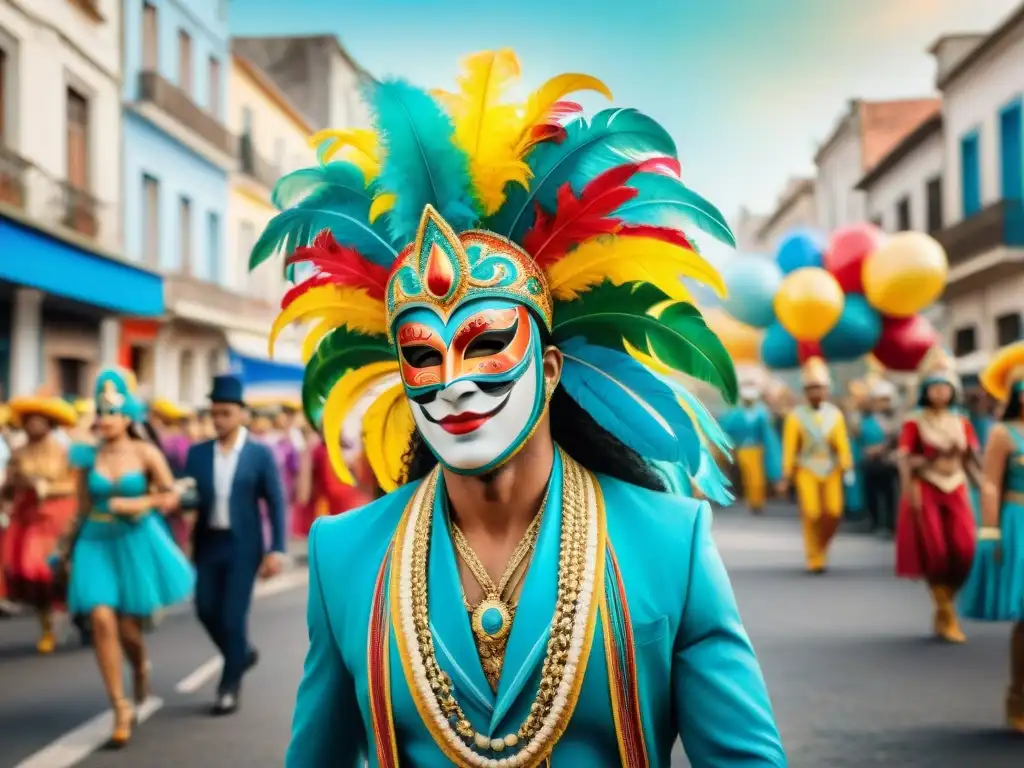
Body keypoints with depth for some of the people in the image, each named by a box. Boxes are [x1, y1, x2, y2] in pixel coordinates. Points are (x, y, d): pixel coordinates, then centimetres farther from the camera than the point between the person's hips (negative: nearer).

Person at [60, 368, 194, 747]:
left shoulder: (146, 454, -5)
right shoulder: (88, 457, 0)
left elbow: (170, 497, -2)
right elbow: (83, 507, 9)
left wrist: (139, 504, -17)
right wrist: (69, 546, 12)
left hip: (137, 543, -1)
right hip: (97, 544, 1)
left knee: (128, 628, 2)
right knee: (102, 620, -13)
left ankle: (141, 669, 40)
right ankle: (121, 708, -3)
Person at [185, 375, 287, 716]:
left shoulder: (260, 454, -4)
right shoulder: (198, 453, 5)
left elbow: (276, 503, -5)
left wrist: (276, 549, -10)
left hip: (243, 545, -4)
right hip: (208, 543, 4)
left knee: (233, 615, -3)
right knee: (206, 609, 6)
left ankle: (229, 686, 12)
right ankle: (242, 654, 34)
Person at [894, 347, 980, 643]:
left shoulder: (962, 422, 10)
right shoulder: (914, 421, -2)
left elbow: (972, 459, 10)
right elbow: (905, 459, -8)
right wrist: (910, 493, -16)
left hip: (956, 491, 4)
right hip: (926, 492, -3)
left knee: (963, 550, -7)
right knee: (935, 552, -5)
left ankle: (944, 610, 13)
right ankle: (946, 616, 6)